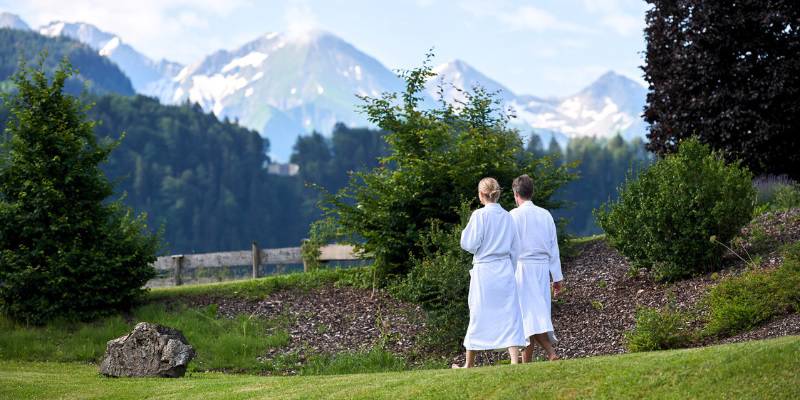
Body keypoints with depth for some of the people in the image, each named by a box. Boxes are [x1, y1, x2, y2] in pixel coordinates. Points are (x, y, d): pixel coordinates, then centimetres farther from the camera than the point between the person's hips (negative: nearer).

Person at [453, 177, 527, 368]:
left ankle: (469, 364, 18)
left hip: (484, 270, -4)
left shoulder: (480, 215, -10)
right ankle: (514, 360, -10)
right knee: (509, 315, 2)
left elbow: (469, 244, -10)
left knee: (479, 316, 6)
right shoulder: (507, 217, 7)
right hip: (505, 271, 4)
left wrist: (466, 231, 9)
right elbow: (514, 249, 12)